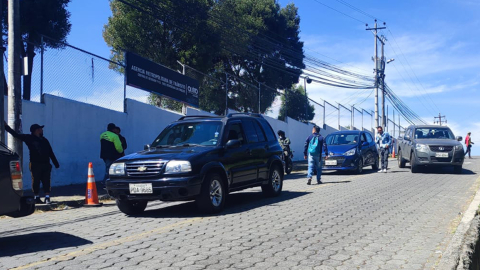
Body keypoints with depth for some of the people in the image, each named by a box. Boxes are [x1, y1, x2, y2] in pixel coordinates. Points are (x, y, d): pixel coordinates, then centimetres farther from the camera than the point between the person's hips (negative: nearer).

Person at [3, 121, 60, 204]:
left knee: (46, 182, -1)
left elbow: (51, 153, 16)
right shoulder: (29, 138, 2)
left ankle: (47, 198, 0)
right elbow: (16, 135, 3)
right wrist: (6, 127, 0)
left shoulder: (44, 140, 14)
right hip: (35, 165, -3)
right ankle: (37, 198, 14)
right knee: (36, 182, 2)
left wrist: (56, 163, 13)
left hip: (46, 164, 3)